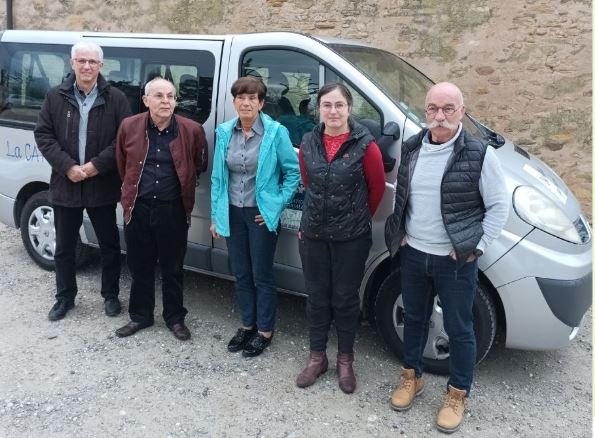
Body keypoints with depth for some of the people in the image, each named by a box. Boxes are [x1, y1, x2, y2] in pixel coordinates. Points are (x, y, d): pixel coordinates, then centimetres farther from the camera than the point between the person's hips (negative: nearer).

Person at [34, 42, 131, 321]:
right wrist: (68, 166, -13)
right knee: (64, 248, 13)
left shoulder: (116, 99, -2)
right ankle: (65, 297, 30)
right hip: (65, 185, 2)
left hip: (103, 186, -2)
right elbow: (43, 134, 1)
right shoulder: (55, 97, 4)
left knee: (109, 245, 10)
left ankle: (110, 295, 28)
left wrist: (96, 165, -16)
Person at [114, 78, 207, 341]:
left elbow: (198, 165, 9)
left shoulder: (192, 130, -7)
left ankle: (175, 318, 27)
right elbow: (122, 164, 13)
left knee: (173, 268, 10)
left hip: (173, 210, -1)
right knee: (140, 267, 14)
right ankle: (140, 316, 31)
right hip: (137, 208, 2)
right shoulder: (129, 127, -2)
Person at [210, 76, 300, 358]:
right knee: (241, 274, 15)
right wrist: (216, 215, 6)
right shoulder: (224, 132, 1)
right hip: (232, 214, 4)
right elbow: (218, 177, 6)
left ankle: (265, 331, 23)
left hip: (261, 215, -4)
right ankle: (247, 325, 32)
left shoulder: (275, 133, -11)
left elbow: (293, 171, -6)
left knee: (262, 275, 6)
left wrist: (278, 205, -11)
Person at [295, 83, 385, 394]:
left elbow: (377, 188, -1)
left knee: (345, 298, 9)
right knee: (317, 296, 13)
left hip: (351, 237, -3)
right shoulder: (309, 143, 0)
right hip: (313, 234, 3)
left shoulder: (364, 145, -12)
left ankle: (345, 360, 29)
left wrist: (358, 217, 9)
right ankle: (317, 357, 31)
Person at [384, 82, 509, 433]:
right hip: (413, 254, 4)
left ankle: (458, 395, 29)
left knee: (459, 329, 9)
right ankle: (411, 377, 40)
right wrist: (400, 233, 5)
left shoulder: (479, 155, -12)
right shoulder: (412, 148, 2)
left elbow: (499, 207, -8)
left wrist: (475, 247, -12)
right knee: (415, 318, 19)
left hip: (455, 260, -4)